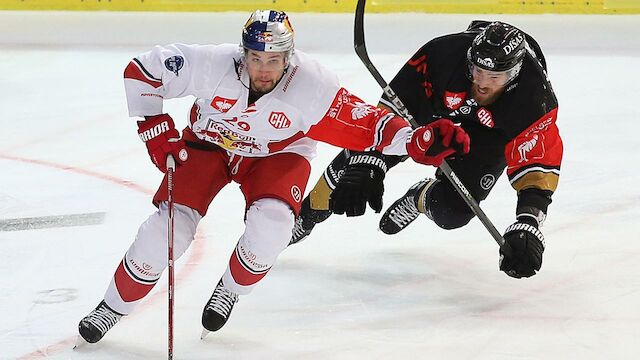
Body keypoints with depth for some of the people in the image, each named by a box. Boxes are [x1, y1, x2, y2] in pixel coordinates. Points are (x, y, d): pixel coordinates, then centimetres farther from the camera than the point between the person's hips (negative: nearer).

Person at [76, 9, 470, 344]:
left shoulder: (313, 86, -31)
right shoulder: (212, 65, -32)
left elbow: (365, 124, -27)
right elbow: (140, 72, -21)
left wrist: (418, 141, -41)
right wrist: (156, 131, -19)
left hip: (278, 153, 0)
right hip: (209, 144, 0)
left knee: (270, 226, -26)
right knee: (170, 226, -14)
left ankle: (230, 290, 6)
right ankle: (113, 307, 7)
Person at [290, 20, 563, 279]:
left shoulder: (535, 100, -40)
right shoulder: (445, 53, -40)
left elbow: (539, 168, -40)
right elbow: (392, 108, -37)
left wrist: (527, 227, -54)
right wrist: (366, 167, -45)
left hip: (492, 133, -1)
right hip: (436, 104, 1)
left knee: (452, 211, -19)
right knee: (359, 154, -11)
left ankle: (418, 200, 20)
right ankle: (304, 217, 16)